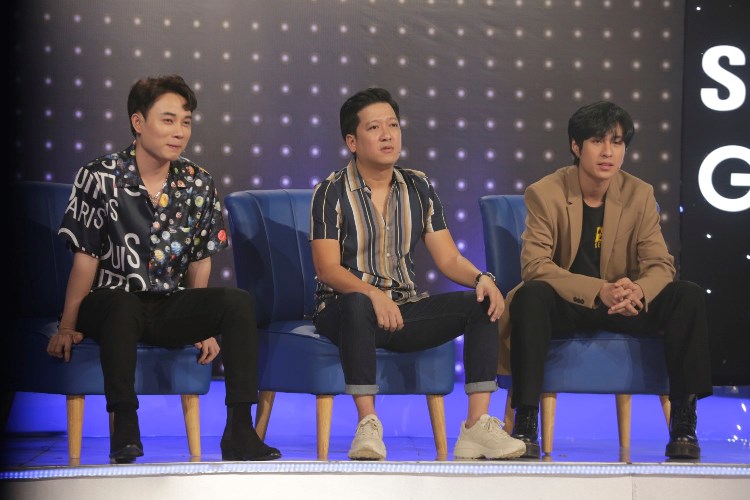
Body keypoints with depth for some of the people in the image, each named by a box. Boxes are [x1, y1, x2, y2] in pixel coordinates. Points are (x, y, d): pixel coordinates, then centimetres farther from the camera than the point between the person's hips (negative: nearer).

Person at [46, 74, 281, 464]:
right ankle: (125, 425, -29)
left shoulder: (199, 185, 5)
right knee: (122, 304, -39)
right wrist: (67, 327, -7)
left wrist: (203, 326, 8)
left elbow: (200, 261, 11)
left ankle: (239, 431, -23)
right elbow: (86, 258, -5)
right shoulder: (100, 178, -5)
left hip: (172, 306, 4)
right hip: (112, 301, -4)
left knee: (238, 302, -23)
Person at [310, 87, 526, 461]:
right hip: (343, 310, -5)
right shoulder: (332, 192, -3)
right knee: (357, 306, -40)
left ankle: (477, 427, -23)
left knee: (482, 305, -16)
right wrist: (373, 294, -31)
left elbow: (448, 258, 7)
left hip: (404, 309, 5)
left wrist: (481, 278, -16)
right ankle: (367, 426, -37)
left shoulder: (417, 189, 10)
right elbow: (327, 268, -13)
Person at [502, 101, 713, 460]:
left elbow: (660, 265, -5)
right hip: (562, 307, -3)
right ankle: (525, 423, -34)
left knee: (688, 296, -20)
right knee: (531, 295, -36)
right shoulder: (544, 194, -9)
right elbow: (534, 265, -19)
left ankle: (683, 423, -17)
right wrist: (599, 291, -34)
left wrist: (637, 291, -32)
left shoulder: (640, 194, 0)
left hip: (621, 307, 3)